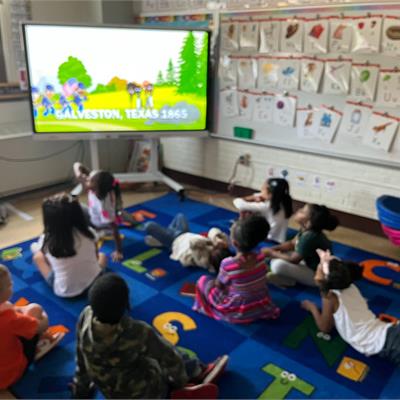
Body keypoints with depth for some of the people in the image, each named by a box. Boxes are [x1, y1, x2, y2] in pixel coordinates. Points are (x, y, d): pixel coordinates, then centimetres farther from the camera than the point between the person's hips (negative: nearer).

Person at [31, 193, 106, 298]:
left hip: (65, 292, -2)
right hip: (94, 284, 2)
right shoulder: (88, 233, -11)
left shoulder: (46, 239, -14)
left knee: (38, 256, 18)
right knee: (102, 255, 30)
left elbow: (34, 249, 11)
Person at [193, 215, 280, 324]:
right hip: (262, 308, 5)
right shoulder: (261, 257, -13)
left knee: (203, 280, 7)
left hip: (238, 313, -4)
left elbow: (218, 285, -11)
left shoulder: (228, 264, -28)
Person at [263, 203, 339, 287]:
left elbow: (293, 260, -24)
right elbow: (292, 243, 8)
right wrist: (272, 249, -5)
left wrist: (271, 253, -13)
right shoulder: (306, 230, -5)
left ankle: (288, 280, 0)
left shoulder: (309, 237, -32)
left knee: (278, 264, -29)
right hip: (309, 264, 9)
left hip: (318, 275, -9)